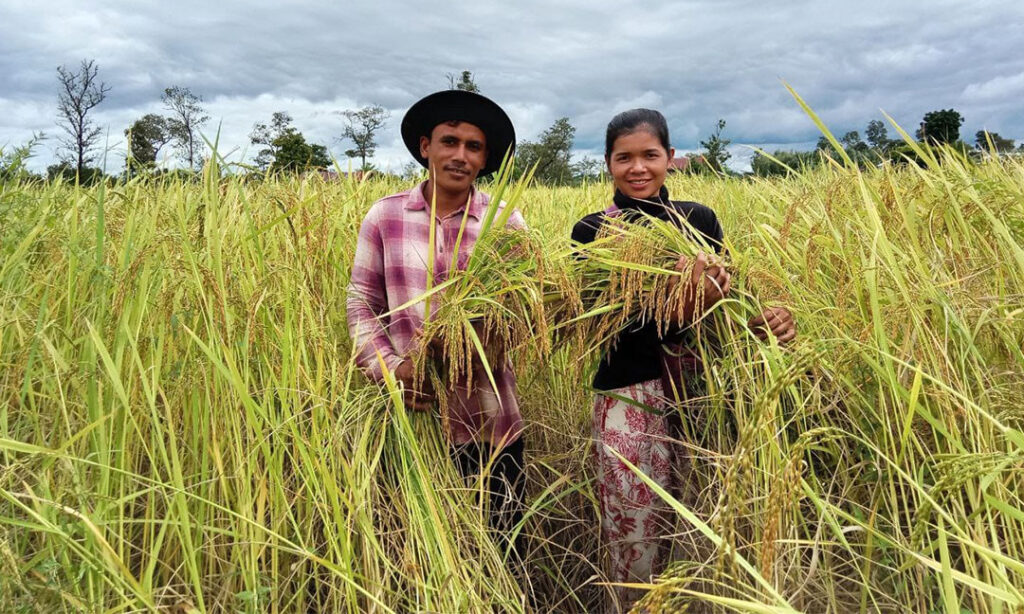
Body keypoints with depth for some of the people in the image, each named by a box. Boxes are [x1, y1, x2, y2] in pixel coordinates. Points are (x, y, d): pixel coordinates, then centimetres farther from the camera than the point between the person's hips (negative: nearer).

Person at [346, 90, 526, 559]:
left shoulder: (506, 222, -2)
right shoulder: (385, 216, 0)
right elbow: (361, 304, 1)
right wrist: (390, 368, -14)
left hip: (490, 418, 0)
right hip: (411, 413, 1)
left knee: (501, 544, 14)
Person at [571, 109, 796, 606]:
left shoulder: (699, 219, 6)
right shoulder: (592, 233, -5)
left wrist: (766, 320, -11)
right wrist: (687, 302, -30)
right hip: (631, 401, -3)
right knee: (638, 544, 5)